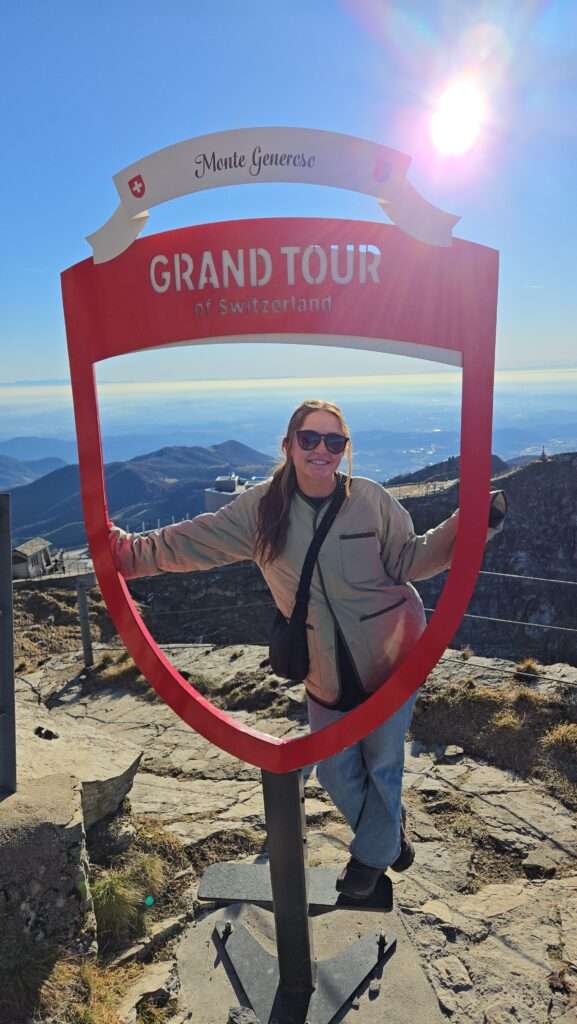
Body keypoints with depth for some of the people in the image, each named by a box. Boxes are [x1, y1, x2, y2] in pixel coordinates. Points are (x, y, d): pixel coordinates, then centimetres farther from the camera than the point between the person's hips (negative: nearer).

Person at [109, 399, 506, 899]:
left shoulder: (371, 499, -11)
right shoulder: (262, 507, -8)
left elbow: (408, 559, -5)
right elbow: (192, 542, -7)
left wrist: (469, 523, -16)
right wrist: (129, 549, -15)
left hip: (390, 653, -2)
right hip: (327, 669, 2)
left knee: (383, 762, 16)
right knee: (336, 772, 16)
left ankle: (373, 854, 46)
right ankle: (391, 827, 50)